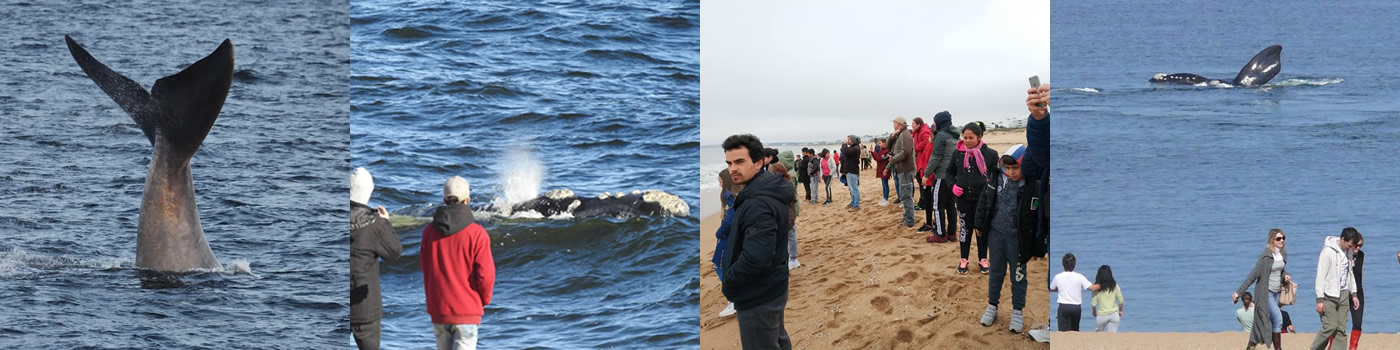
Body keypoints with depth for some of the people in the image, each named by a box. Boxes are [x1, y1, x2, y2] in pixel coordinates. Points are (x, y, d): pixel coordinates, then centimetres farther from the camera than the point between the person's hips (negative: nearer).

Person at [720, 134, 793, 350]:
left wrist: (727, 281, -19)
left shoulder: (758, 204, -28)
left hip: (758, 296, -11)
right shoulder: (769, 191, 6)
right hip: (774, 287, 11)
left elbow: (756, 258, -35)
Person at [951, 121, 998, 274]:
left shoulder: (990, 154, -8)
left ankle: (982, 259, 24)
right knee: (965, 228, 11)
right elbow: (950, 173, 13)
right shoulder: (958, 154, -1)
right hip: (963, 198, 1)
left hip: (983, 198, -1)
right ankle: (963, 259, 22)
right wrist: (953, 185, -4)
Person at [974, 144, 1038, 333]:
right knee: (996, 272, 18)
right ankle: (992, 306, 34)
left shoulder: (1032, 186, -19)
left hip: (1018, 238, -3)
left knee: (1018, 275, 11)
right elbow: (984, 201, 6)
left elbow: (1038, 216, -13)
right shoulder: (997, 178, -9)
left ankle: (1017, 312, 25)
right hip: (996, 234, 3)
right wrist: (979, 224, 9)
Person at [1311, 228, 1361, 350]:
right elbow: (1321, 276, -14)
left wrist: (1353, 294, 13)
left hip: (1343, 294, 7)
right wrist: (1320, 300, -16)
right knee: (1330, 326, -10)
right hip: (1329, 295, -7)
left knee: (1341, 328, 2)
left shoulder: (1347, 252, 7)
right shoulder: (1328, 252, -14)